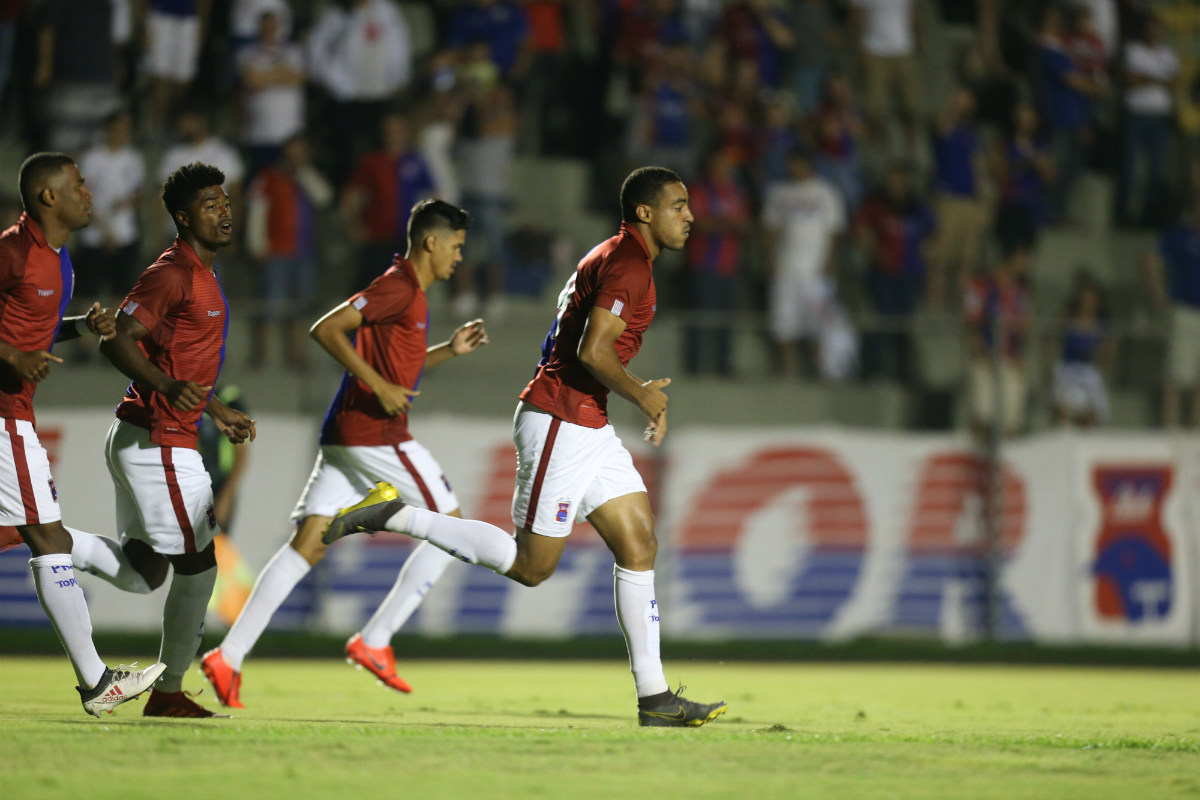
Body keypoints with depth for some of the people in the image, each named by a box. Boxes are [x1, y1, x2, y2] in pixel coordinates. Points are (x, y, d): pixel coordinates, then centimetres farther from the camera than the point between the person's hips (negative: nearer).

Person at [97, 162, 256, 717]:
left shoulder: (200, 275, 19)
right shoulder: (173, 274, -14)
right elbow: (118, 340, -23)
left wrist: (218, 413, 29)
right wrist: (169, 386, -36)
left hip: (143, 439, 10)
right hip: (159, 442, -10)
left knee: (146, 569, 11)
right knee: (198, 565, -3)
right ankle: (169, 693, 3)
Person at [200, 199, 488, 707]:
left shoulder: (409, 291, 21)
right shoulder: (399, 287, -10)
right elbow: (327, 329, -18)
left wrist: (450, 350, 21)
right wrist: (379, 386, -21)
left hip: (347, 436, 9)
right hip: (374, 433, -9)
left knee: (307, 546, 3)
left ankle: (230, 655, -6)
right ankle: (375, 640, -2)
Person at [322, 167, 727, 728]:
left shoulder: (614, 257, 16)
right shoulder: (628, 264, -15)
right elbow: (592, 351, -25)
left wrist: (640, 392, 18)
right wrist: (642, 397, -11)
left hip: (589, 426, 10)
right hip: (559, 424, -10)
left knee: (640, 549, 4)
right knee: (531, 566, -5)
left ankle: (654, 698, 4)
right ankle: (395, 516, 1)